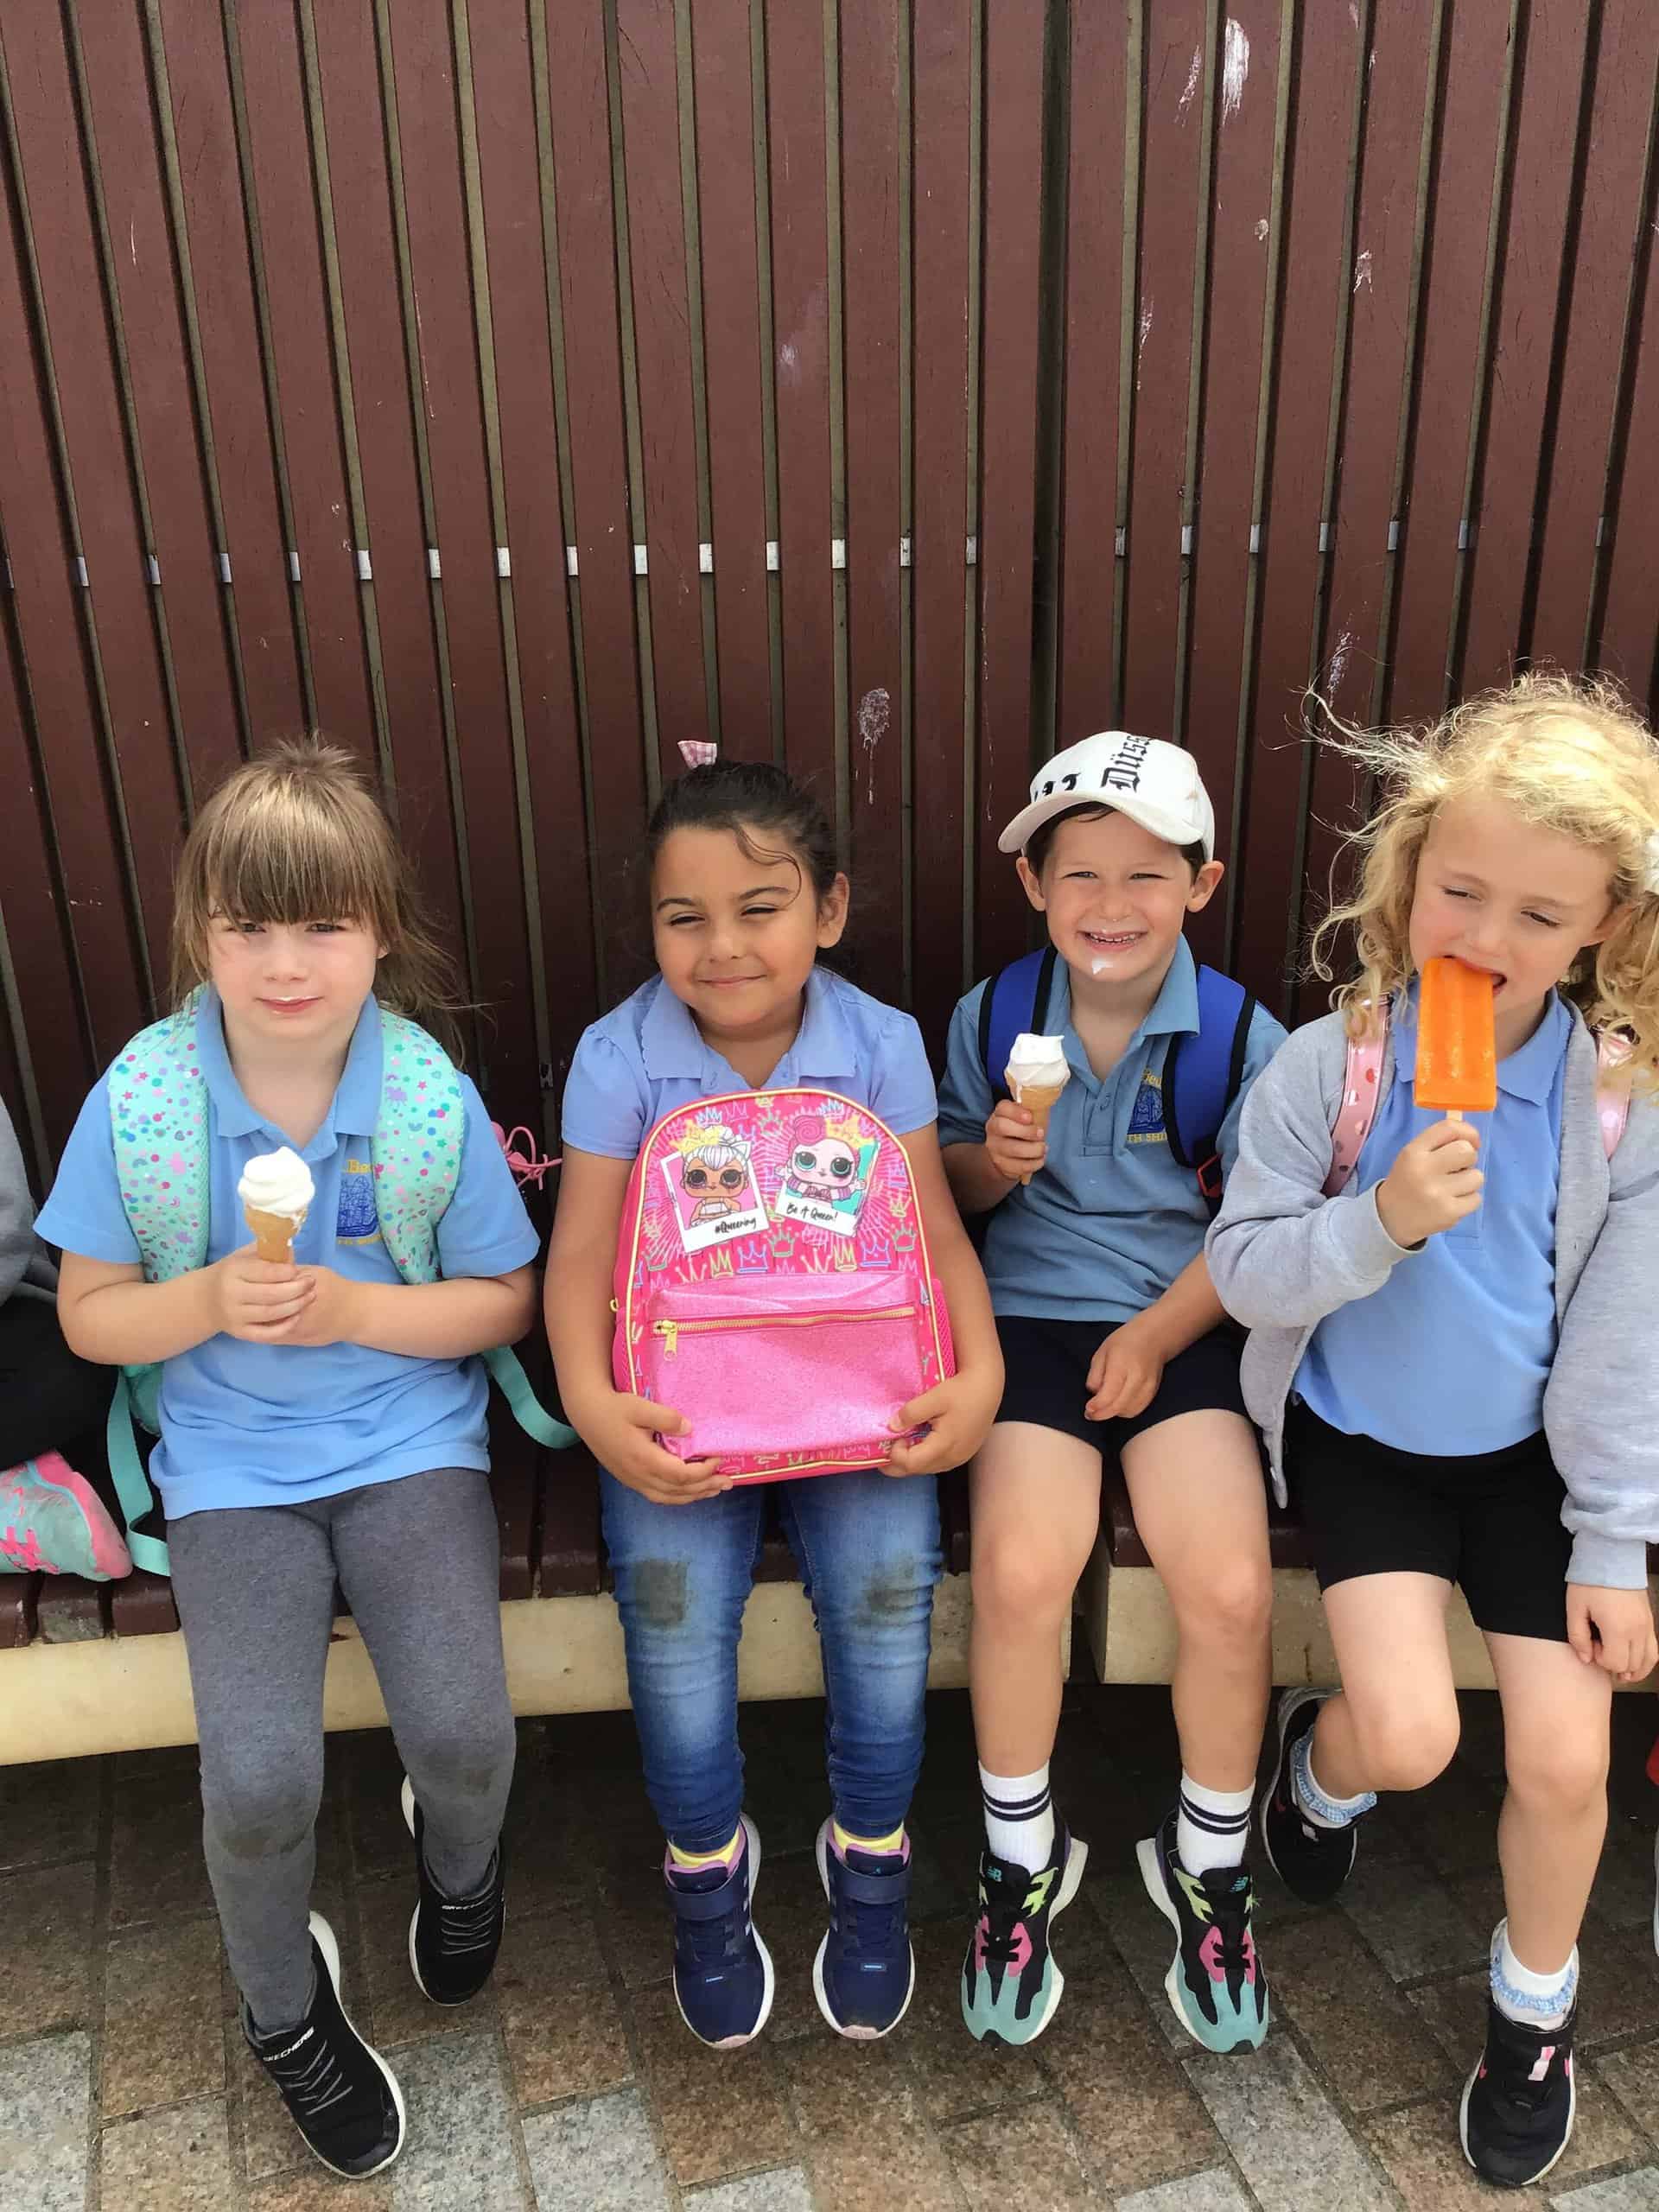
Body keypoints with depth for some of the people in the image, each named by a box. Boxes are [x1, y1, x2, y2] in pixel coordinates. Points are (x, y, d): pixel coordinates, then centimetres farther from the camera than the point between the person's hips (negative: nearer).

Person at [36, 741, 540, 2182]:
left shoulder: (431, 1099, -11)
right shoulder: (139, 1100, -10)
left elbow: (505, 1301, -1)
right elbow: (90, 1316, 0)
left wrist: (352, 1309, -18)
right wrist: (210, 1302, -20)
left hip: (409, 1441, 0)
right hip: (232, 1465, 0)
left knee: (461, 1729, -17)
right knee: (260, 1781, -15)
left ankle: (459, 1852, 25)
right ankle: (284, 2008, 22)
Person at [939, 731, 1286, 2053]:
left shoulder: (1241, 1037, -4)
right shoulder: (994, 1017, 2)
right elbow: (953, 1194, 11)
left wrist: (1157, 1334, -12)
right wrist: (992, 1162, -12)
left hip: (1183, 1326, 0)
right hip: (1030, 1316, 1)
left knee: (1233, 1588, -19)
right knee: (1021, 1571, -22)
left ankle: (1210, 1865, 12)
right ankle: (1022, 1859, 6)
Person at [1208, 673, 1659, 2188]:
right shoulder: (1329, 1065, -18)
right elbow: (1242, 1268, -13)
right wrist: (1379, 1223, -31)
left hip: (1532, 1452, 2)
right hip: (1361, 1435, -1)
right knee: (1409, 1736, -13)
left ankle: (1536, 2010, 31)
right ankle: (1318, 1759, 27)